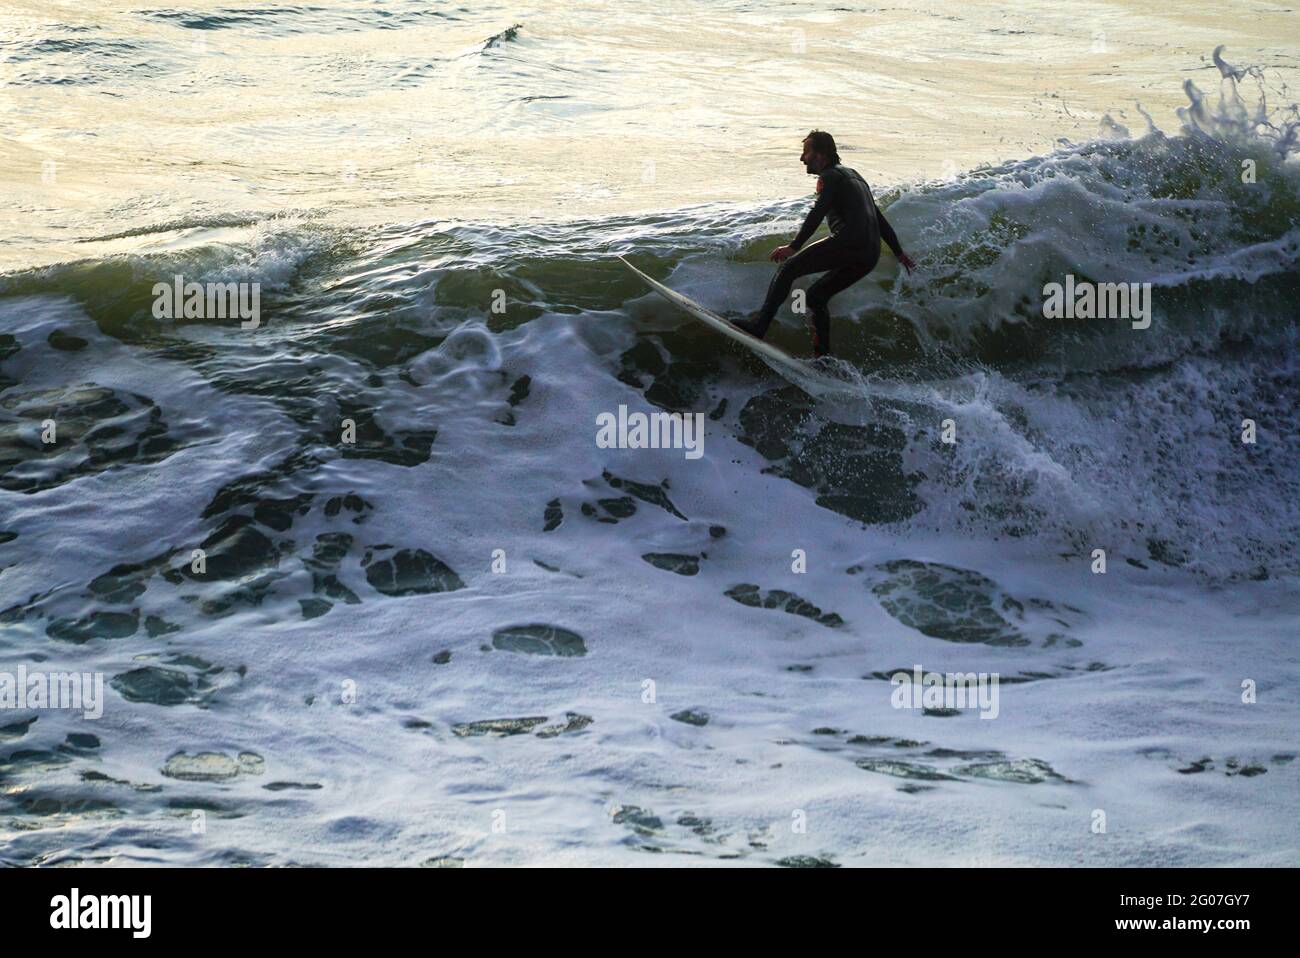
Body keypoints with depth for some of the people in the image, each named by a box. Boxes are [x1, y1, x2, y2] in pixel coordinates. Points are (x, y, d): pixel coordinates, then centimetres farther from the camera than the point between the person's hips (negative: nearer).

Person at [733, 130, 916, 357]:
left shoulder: (830, 176, 3)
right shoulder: (853, 175, 31)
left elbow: (818, 213, -14)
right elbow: (879, 218, 34)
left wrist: (795, 246, -22)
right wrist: (899, 253, 38)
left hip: (849, 242, -9)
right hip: (870, 256, 9)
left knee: (788, 269, -6)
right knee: (816, 295, 18)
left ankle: (759, 324, -19)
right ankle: (822, 359, 11)